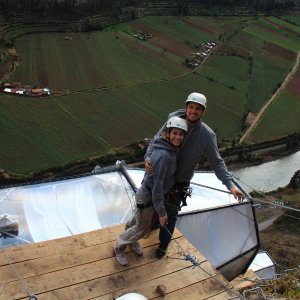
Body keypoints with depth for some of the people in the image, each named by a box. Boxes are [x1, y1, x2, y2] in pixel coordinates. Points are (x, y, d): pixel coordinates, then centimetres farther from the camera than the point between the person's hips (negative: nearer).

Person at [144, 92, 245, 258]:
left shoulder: (207, 135, -19)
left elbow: (217, 162, -12)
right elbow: (156, 140, -11)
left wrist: (230, 184, -22)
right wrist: (148, 158, -30)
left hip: (180, 182, -1)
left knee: (171, 214, 10)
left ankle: (163, 244, 35)